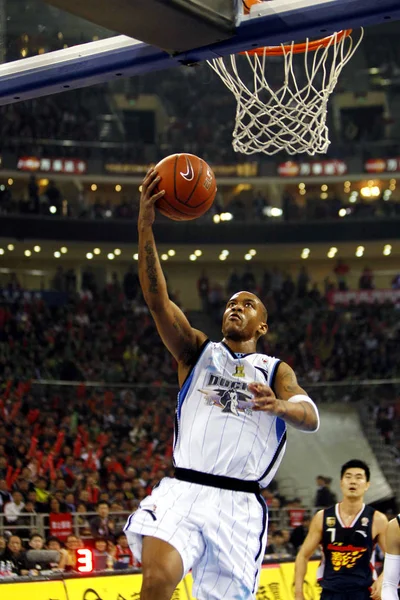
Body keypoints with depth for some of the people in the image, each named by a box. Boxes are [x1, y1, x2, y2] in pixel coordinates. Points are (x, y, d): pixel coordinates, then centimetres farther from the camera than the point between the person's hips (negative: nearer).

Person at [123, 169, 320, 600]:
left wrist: (280, 406, -29)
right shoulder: (197, 351, 16)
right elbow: (157, 299, 1)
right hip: (183, 490, -1)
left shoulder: (275, 370, 15)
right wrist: (145, 228, -13)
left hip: (240, 505, 1)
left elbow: (311, 418, -5)